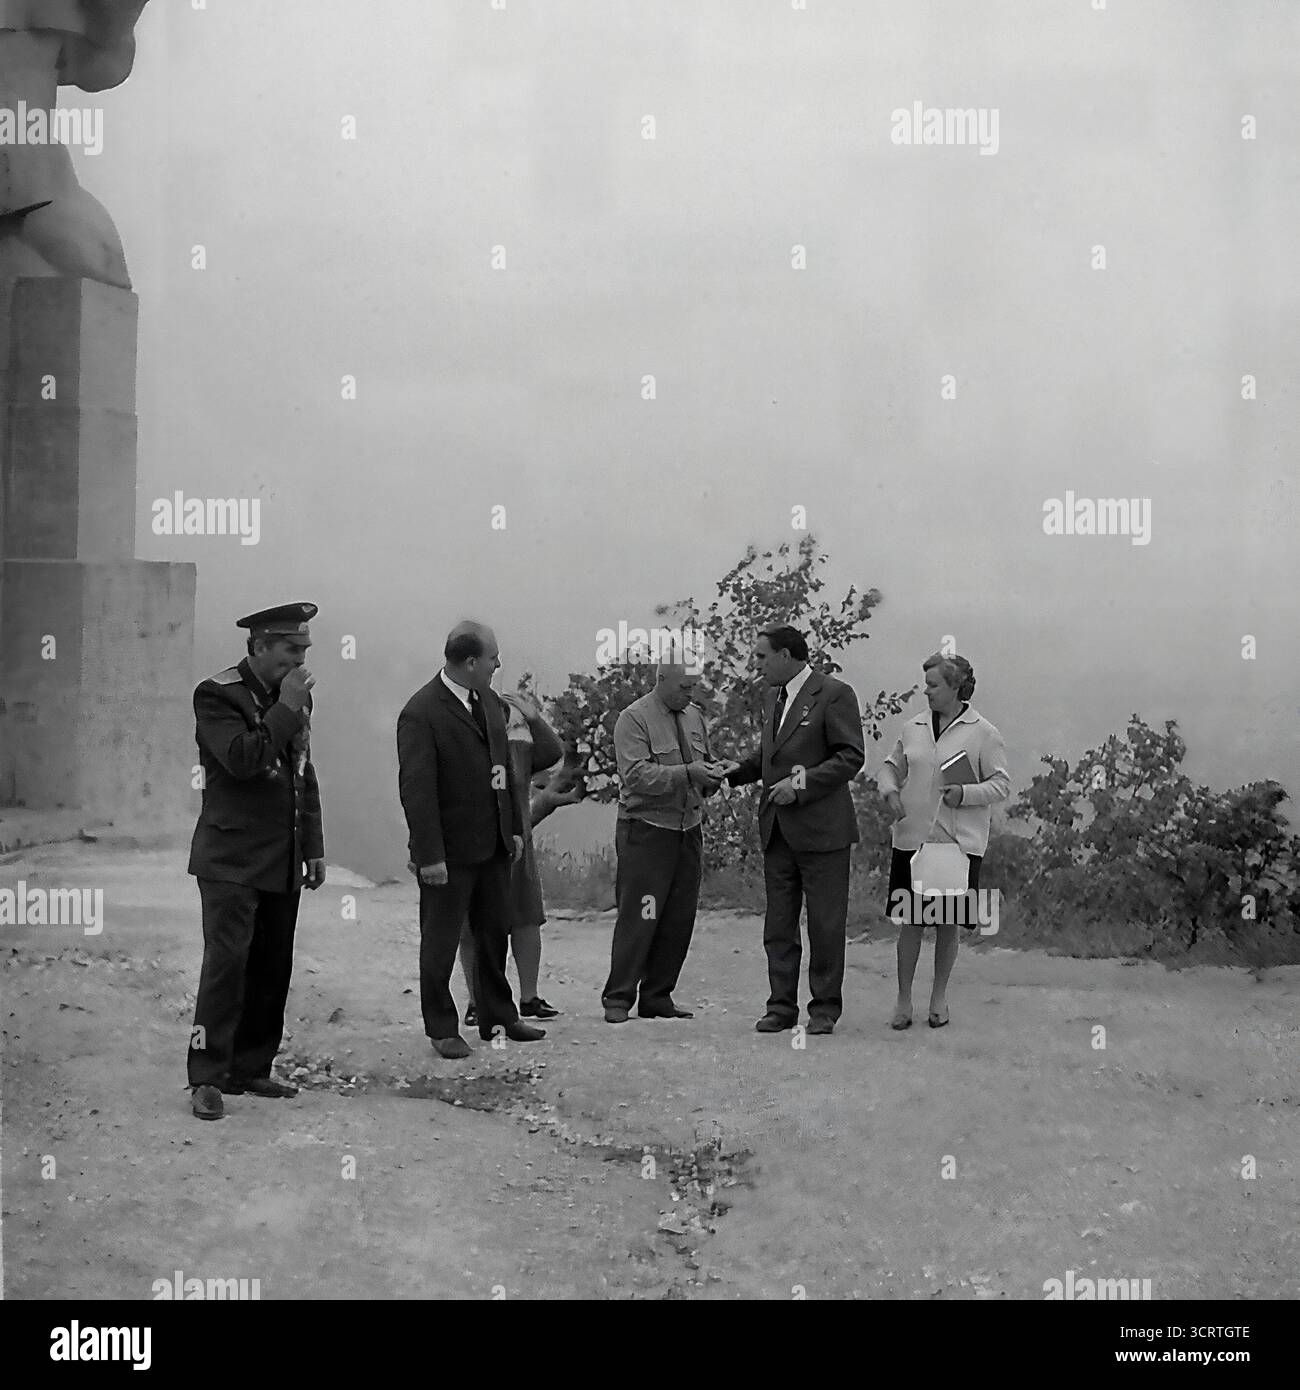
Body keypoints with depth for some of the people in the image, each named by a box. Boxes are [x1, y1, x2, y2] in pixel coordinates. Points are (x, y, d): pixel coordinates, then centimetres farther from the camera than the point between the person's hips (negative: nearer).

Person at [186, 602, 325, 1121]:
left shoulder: (295, 697, 13)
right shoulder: (217, 694, -9)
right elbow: (242, 759, -25)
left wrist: (313, 847, 16)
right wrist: (286, 709, -19)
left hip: (283, 861, 7)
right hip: (232, 859, -7)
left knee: (272, 968, 8)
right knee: (227, 962, -12)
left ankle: (250, 1070, 16)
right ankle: (206, 1079, -8)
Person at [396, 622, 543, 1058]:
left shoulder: (490, 702, 9)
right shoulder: (421, 713, -17)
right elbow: (416, 788, -19)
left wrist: (515, 827, 15)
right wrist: (429, 855, -21)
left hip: (493, 844, 8)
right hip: (450, 852, -8)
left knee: (495, 933, 17)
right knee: (440, 942, 4)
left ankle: (498, 1017, 30)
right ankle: (442, 1029, 15)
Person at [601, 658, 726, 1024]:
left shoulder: (694, 716, 14)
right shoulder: (634, 719, -8)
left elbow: (705, 762, 25)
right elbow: (637, 775, -18)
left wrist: (712, 775, 1)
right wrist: (686, 773, -25)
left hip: (688, 830, 7)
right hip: (646, 832, -7)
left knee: (680, 918, 6)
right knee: (639, 916, -9)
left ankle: (657, 997, 15)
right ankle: (618, 999, -2)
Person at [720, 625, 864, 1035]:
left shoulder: (834, 694, -8)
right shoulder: (774, 698, 17)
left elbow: (851, 757, -12)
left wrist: (802, 783, -19)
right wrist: (740, 769, 9)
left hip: (821, 828, -7)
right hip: (778, 829, 7)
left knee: (825, 924, 0)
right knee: (778, 924, 7)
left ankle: (825, 1008, 8)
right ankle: (782, 1006, 12)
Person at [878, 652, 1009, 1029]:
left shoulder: (983, 733, -2)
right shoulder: (913, 729, 9)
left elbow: (1001, 785, -2)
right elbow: (891, 767, 20)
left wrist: (965, 793, -18)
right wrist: (890, 790, -2)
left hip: (958, 842, -3)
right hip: (912, 838, 3)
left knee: (948, 924, 6)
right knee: (910, 921, 2)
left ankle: (939, 998, 21)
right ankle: (903, 1000, 12)